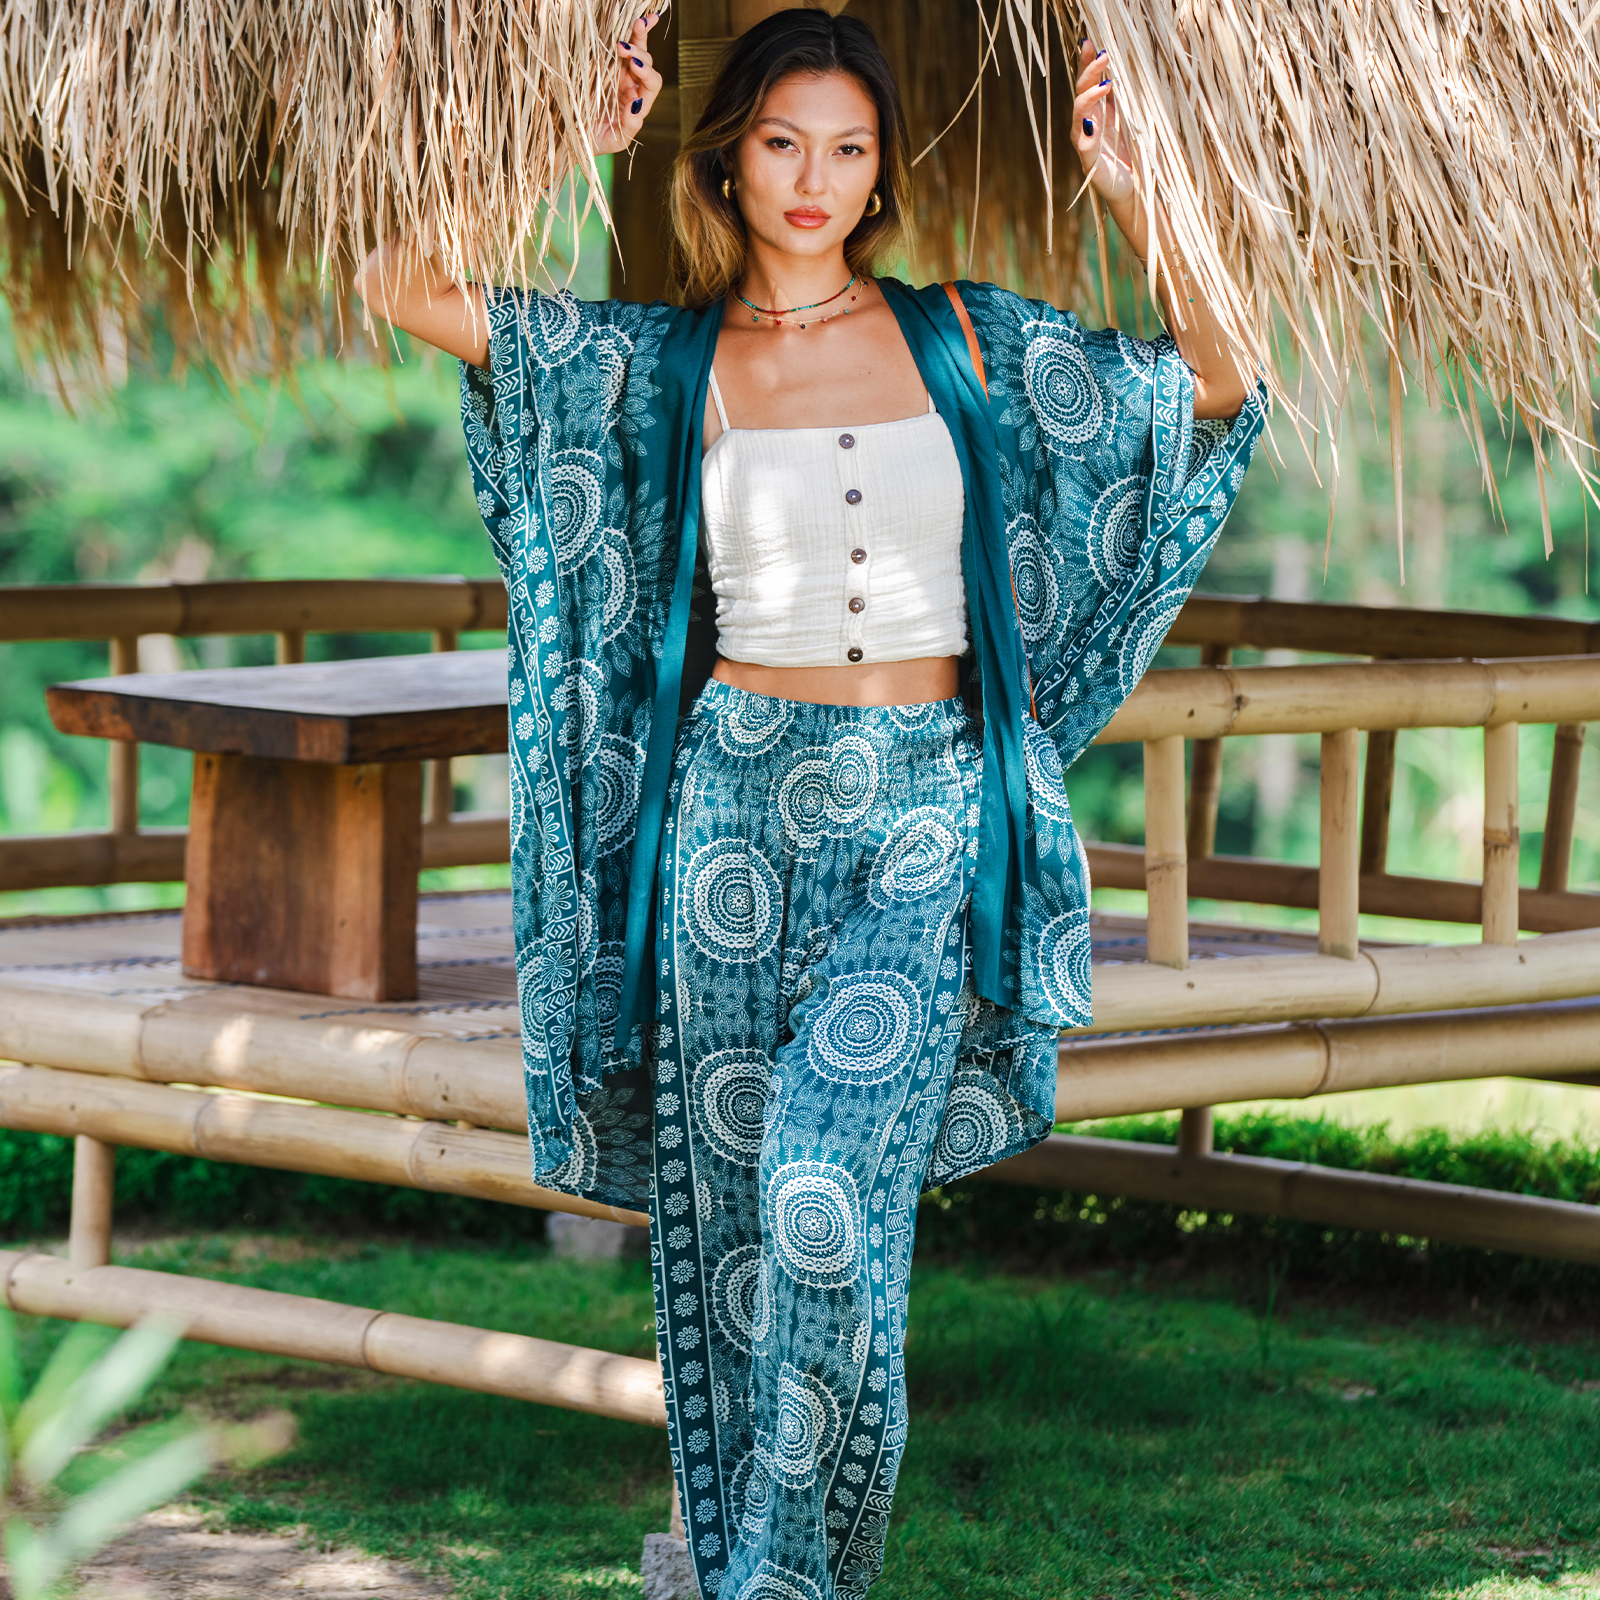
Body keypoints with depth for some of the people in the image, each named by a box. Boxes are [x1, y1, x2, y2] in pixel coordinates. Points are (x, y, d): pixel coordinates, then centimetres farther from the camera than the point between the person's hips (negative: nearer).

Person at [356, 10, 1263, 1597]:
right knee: (727, 1193, 5)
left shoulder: (961, 336, 6)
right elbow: (400, 288, -3)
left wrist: (1132, 196, -5)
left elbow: (1219, 392, 5)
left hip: (923, 816, -1)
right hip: (738, 797, 1)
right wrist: (571, 152, -7)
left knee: (831, 1200, -14)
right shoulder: (666, 361, 4)